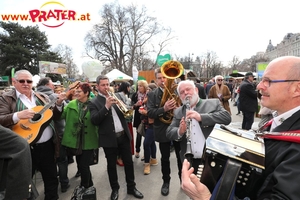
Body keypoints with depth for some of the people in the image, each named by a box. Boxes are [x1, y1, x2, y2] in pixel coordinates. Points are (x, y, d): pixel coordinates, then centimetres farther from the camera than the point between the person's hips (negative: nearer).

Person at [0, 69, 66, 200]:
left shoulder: (42, 97, 8)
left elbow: (55, 117, 8)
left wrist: (58, 104, -9)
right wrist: (18, 115, -29)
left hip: (47, 145, 4)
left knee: (52, 179, 17)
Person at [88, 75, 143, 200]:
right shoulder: (94, 102, -4)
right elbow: (94, 121, -17)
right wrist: (106, 106, -25)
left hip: (124, 135, 4)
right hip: (109, 138, -3)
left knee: (128, 162, 12)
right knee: (111, 165, 12)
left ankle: (131, 187, 29)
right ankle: (115, 189, 32)